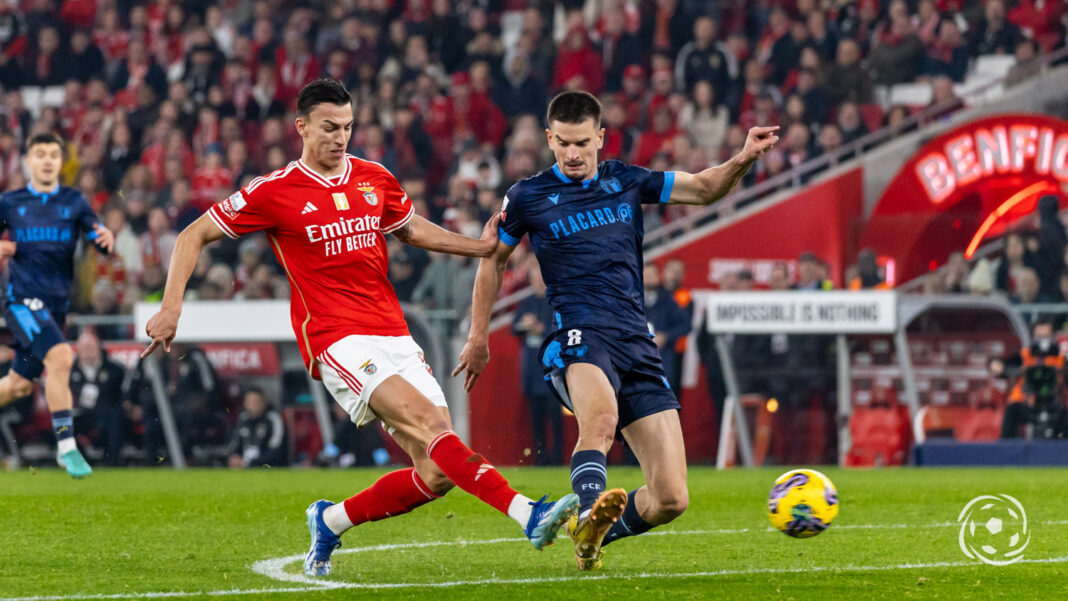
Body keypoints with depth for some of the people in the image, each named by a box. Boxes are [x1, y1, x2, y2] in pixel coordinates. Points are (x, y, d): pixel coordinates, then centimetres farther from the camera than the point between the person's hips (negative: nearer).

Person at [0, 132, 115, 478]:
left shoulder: (74, 202, 8)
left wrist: (106, 238, -22)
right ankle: (66, 446, -24)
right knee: (60, 357, -27)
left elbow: (98, 240, 2)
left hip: (56, 305, 4)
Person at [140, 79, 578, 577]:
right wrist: (171, 306, -7)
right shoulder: (276, 191, -2)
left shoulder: (374, 179, 12)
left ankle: (331, 521, 15)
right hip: (338, 343, -6)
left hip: (394, 337, 6)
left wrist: (479, 247, 18)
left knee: (437, 474, -5)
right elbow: (194, 236, 4)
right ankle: (527, 513, -37)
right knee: (426, 421, -27)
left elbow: (411, 228, 30)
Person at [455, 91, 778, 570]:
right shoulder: (529, 197, 6)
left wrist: (744, 159, -2)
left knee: (671, 498, -5)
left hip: (637, 345, 4)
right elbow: (493, 259, 20)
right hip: (578, 338, -4)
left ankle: (593, 534, 17)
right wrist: (478, 337, 20)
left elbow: (703, 189, 18)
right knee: (601, 418, -42)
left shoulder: (626, 182, 14)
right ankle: (589, 515, -55)